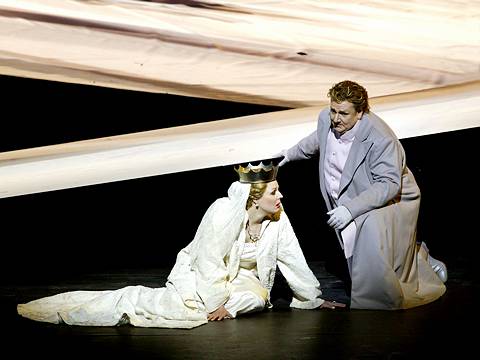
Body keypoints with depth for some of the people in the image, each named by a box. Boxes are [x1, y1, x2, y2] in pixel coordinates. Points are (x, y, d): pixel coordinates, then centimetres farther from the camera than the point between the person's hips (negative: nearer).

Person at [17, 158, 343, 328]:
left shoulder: (278, 219, -9)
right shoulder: (224, 212, -28)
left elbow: (294, 261, 1)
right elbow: (209, 263, -23)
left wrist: (316, 300, 6)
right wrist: (215, 305, -17)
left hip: (240, 280, 7)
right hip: (199, 279, -7)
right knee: (133, 301, -16)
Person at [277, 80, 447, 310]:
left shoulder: (380, 139, -30)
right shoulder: (326, 118, -8)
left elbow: (389, 184, -31)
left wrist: (350, 209, -38)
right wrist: (292, 153, 33)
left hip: (388, 202, -7)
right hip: (346, 202, 7)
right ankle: (420, 259, 40)